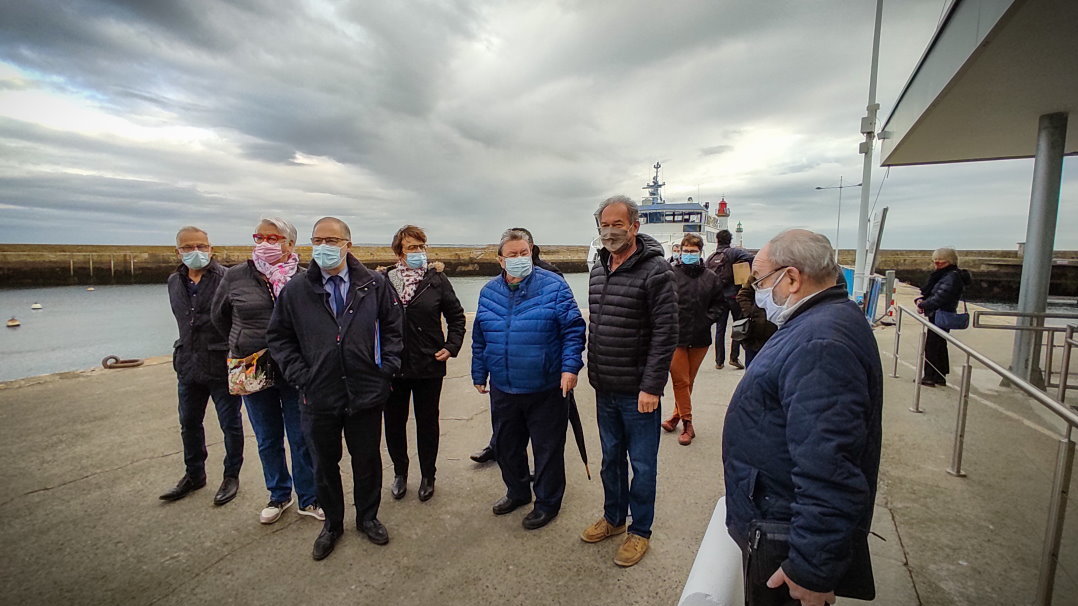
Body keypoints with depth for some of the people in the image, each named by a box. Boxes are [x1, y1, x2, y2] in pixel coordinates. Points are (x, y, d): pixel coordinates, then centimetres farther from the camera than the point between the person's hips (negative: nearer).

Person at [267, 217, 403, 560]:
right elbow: (279, 337, 7)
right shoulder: (296, 291, -1)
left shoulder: (375, 285, -3)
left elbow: (393, 328, 4)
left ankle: (367, 517, 38)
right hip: (319, 396, 1)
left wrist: (387, 367, -4)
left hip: (367, 393, -1)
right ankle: (332, 524, 40)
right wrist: (299, 375, -3)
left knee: (367, 461, 15)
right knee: (325, 464, 17)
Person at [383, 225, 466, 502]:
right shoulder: (384, 281, -3)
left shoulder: (436, 279, -3)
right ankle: (400, 473, 36)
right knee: (394, 422, 13)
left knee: (427, 423, 12)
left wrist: (451, 347, -6)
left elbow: (457, 317, 5)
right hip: (392, 366, 1)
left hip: (429, 365, -1)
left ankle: (427, 476, 31)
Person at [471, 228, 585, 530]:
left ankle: (547, 502, 32)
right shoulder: (489, 292, 4)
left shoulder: (553, 286, -9)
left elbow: (573, 330, -9)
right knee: (506, 446, 20)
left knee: (548, 449, 10)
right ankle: (517, 492, 44)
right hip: (503, 390, 5)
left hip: (546, 389, -4)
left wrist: (570, 366, -19)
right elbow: (479, 339, 12)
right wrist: (479, 374, 14)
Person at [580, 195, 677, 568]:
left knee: (642, 464, 9)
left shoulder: (655, 271, -14)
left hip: (638, 392, -6)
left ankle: (640, 530, 29)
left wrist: (651, 387, -19)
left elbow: (665, 334, -17)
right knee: (611, 458, 21)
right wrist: (593, 374, 14)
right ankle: (613, 517, 41)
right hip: (604, 390, 7)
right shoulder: (598, 271, 8)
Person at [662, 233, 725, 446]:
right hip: (676, 336, -3)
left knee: (688, 380, 15)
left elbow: (719, 302, 13)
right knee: (680, 381, 1)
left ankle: (677, 415, 32)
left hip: (700, 338, 4)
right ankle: (687, 423, 13)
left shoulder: (710, 277, 4)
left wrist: (709, 319, 0)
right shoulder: (670, 274, -8)